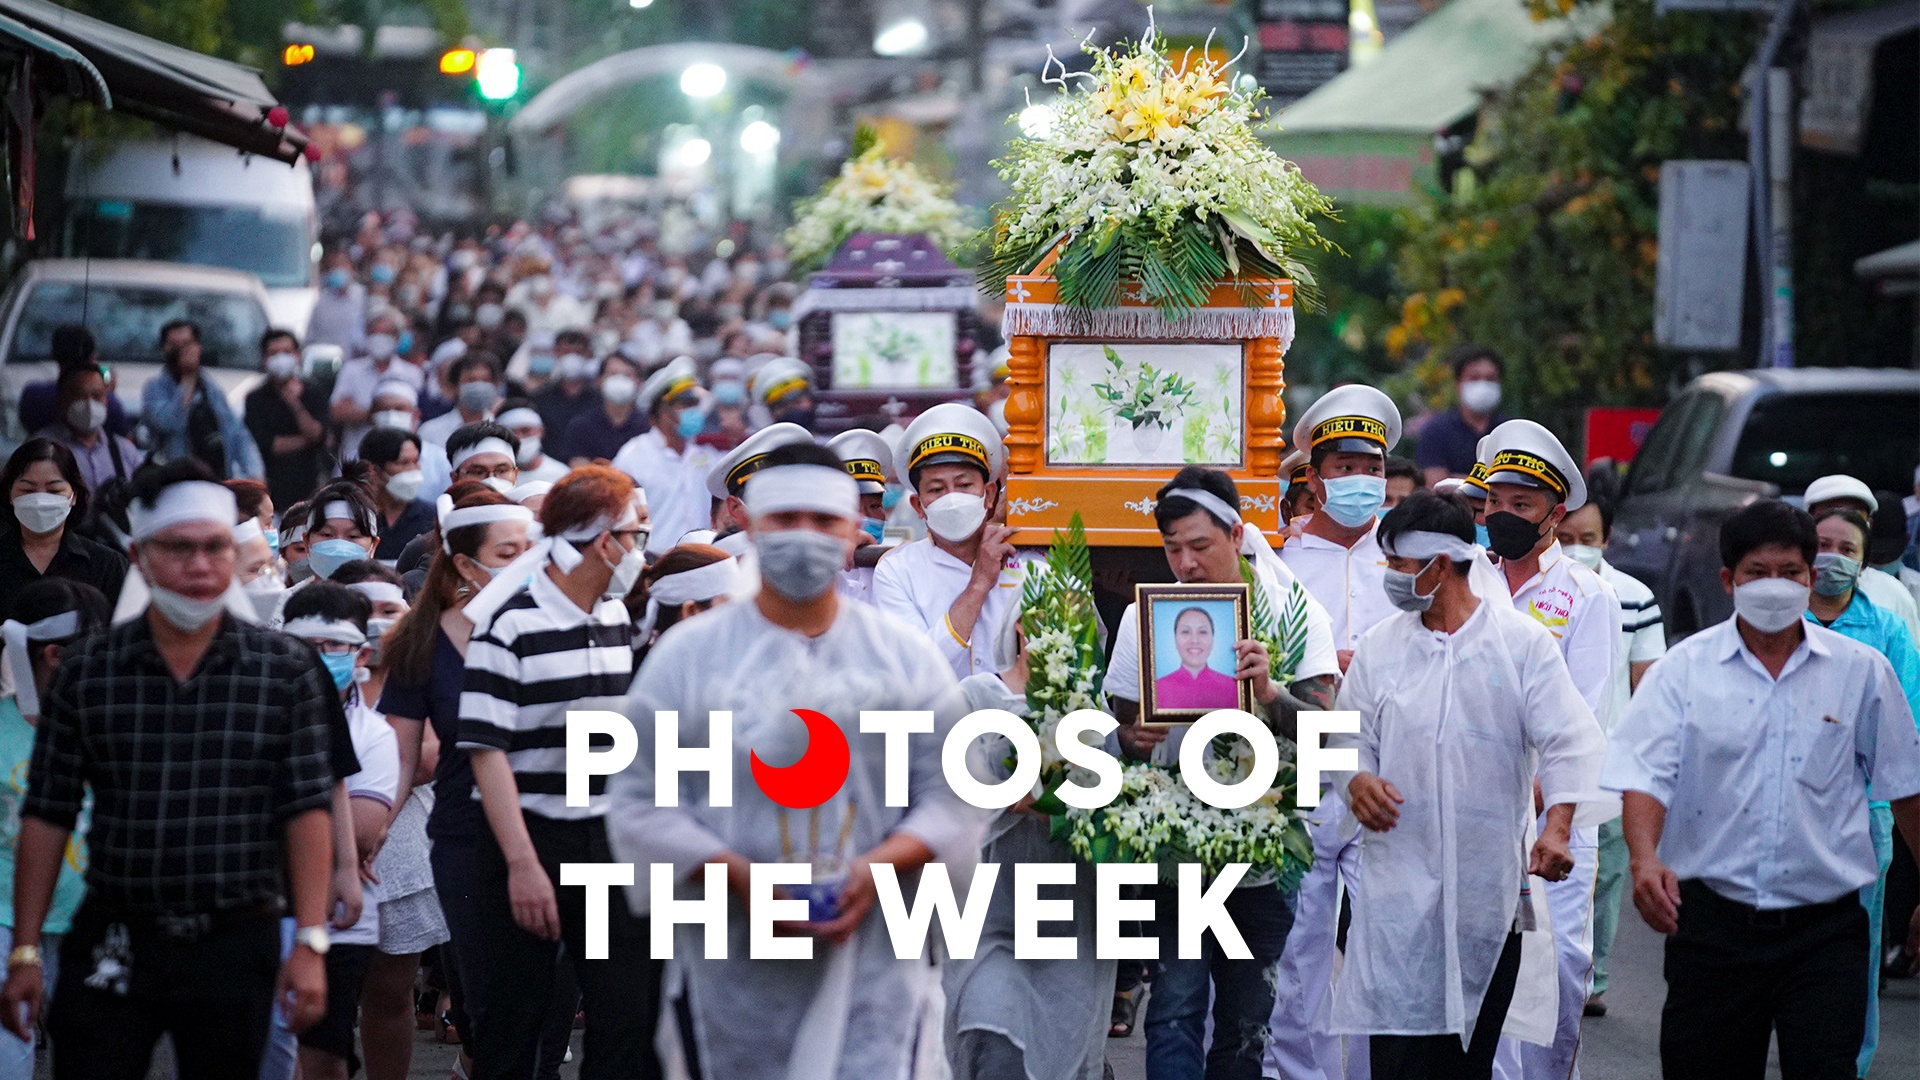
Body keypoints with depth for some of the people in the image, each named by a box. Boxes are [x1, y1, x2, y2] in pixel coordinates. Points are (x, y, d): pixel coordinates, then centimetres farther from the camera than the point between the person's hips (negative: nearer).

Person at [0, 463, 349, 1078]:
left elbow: (308, 812, -2)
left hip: (237, 943, 0)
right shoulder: (85, 674, 3)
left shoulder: (287, 672, 1)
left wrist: (310, 942, -10)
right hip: (113, 946, 0)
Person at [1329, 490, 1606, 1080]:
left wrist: (1557, 826, -20)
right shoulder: (1378, 647, 11)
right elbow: (1348, 737, 13)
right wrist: (1358, 780, -11)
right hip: (1399, 877, 1)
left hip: (1489, 885, -1)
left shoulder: (1523, 642, 3)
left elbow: (1567, 741, -4)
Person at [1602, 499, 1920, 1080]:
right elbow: (1644, 774, -9)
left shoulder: (1862, 672, 5)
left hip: (1824, 926, 0)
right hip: (1711, 919, 0)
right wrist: (1644, 859, -28)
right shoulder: (1684, 670, 2)